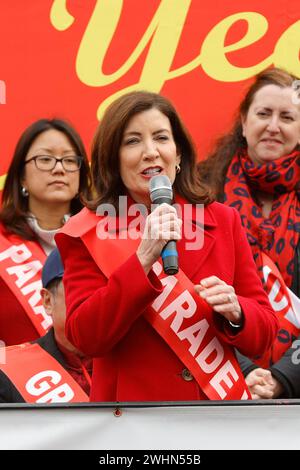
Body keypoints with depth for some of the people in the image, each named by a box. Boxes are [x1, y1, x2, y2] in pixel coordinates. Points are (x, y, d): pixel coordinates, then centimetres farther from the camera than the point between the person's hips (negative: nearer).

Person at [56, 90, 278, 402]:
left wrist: (234, 311, -19)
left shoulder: (223, 221, 0)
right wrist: (143, 259, -24)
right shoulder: (87, 233, -7)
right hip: (130, 398, -2)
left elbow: (264, 333, 2)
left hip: (220, 398, 2)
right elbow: (86, 339, -16)